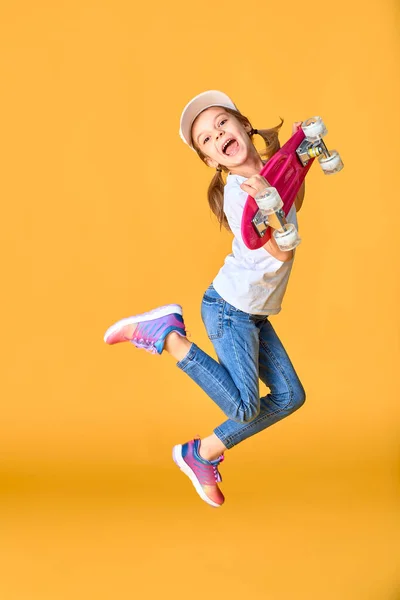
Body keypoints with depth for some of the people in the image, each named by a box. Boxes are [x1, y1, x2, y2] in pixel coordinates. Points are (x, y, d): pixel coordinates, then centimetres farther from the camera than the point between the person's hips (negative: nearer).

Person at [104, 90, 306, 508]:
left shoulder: (271, 171, 2)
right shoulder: (238, 192, -21)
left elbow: (294, 206, 24)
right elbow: (283, 250, -24)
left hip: (254, 314, 9)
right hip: (230, 308, -9)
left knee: (289, 397, 11)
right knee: (245, 406, -18)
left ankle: (202, 456, 17)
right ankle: (166, 334, -6)